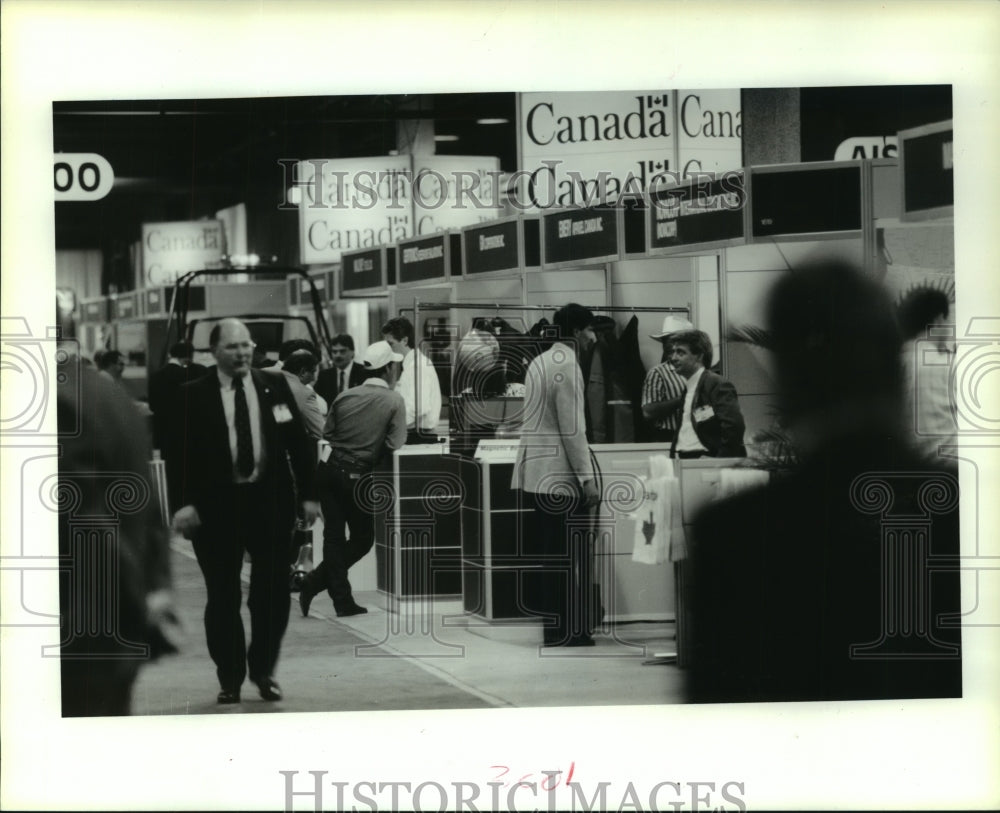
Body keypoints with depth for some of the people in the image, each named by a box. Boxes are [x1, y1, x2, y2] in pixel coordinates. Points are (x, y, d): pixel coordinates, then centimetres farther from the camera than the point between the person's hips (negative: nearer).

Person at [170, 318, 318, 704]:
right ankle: (230, 679, 16)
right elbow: (182, 452, -5)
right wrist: (185, 503, -15)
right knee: (223, 597, 4)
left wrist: (308, 494, 2)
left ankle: (263, 670, 23)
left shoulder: (275, 387, 5)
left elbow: (299, 442, 7)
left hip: (271, 500, 2)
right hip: (217, 505, -2)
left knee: (274, 591, 5)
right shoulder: (194, 396, -2)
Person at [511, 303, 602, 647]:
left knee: (547, 554, 12)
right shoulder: (567, 366, -12)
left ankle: (553, 627, 16)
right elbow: (572, 429, -17)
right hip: (559, 475, -9)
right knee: (569, 556, -4)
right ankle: (563, 631, -2)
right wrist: (587, 478, -15)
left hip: (532, 473, 9)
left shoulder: (538, 363, 15)